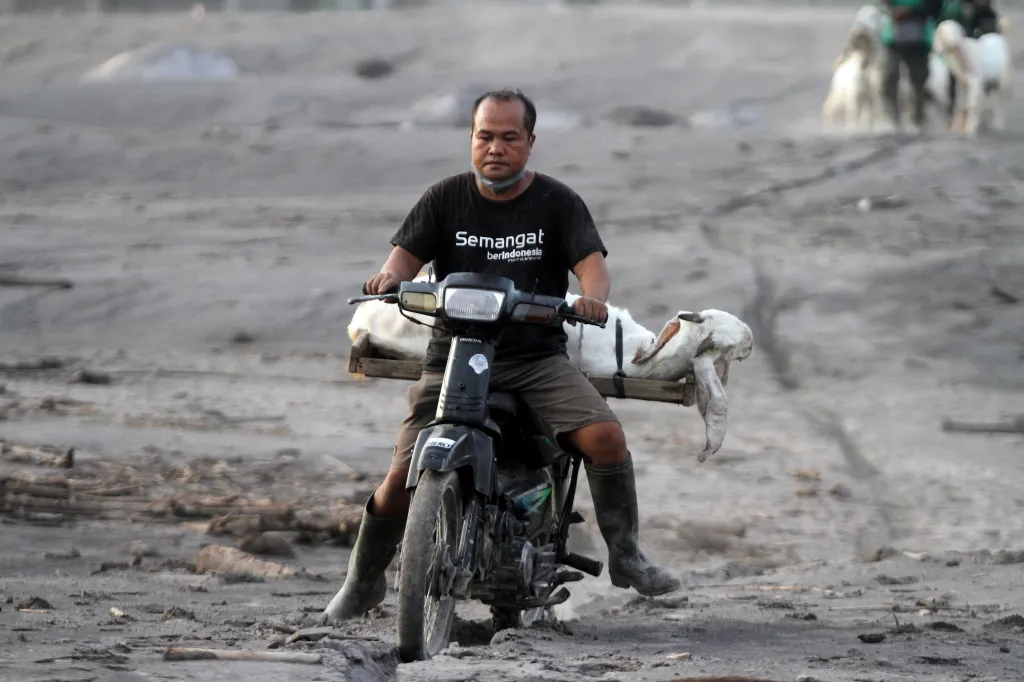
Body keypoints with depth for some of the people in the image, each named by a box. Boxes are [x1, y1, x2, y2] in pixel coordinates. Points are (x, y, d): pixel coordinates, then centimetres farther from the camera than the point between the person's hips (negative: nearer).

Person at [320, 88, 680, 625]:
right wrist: (390, 275, -28)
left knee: (605, 436, -23)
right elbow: (407, 253, -3)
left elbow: (591, 262, -9)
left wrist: (593, 295, -33)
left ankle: (625, 556, -7)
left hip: (538, 357, 0)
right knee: (402, 479, -11)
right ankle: (363, 581, 12)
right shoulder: (446, 199, 6)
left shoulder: (557, 203, 3)